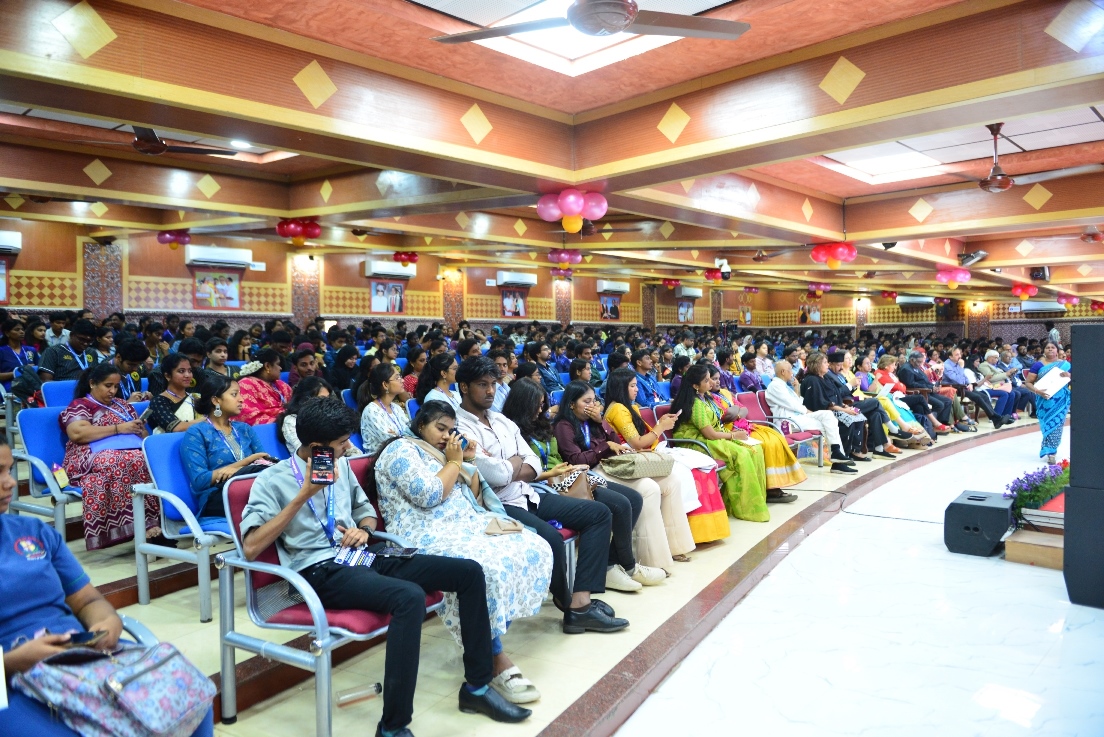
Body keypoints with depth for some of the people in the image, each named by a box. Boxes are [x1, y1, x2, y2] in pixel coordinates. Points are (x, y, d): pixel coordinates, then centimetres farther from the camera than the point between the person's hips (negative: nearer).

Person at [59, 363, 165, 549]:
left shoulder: (122, 405, 30)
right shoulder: (79, 406, 12)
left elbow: (143, 434, 28)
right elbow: (77, 434, -8)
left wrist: (140, 429, 3)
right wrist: (118, 428, -9)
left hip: (135, 453, 5)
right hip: (95, 457, -5)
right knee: (120, 464, -39)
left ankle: (159, 524, -37)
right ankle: (148, 526, -42)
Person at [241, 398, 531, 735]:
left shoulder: (341, 465, 14)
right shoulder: (272, 481, -5)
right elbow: (251, 549, -16)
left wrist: (364, 530, 0)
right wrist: (303, 495, -19)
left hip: (362, 556, 7)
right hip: (323, 572, -7)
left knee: (469, 572, -8)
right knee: (410, 597, -37)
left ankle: (476, 687, 6)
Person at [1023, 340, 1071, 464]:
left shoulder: (1066, 365, 6)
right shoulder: (1038, 365, -1)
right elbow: (1027, 383, -3)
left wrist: (1069, 376, -12)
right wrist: (1038, 391, -20)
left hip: (1061, 401, 2)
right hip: (1045, 401, -2)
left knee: (1057, 425, 1)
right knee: (1048, 425, 0)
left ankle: (1048, 449, 17)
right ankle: (1051, 452, 11)